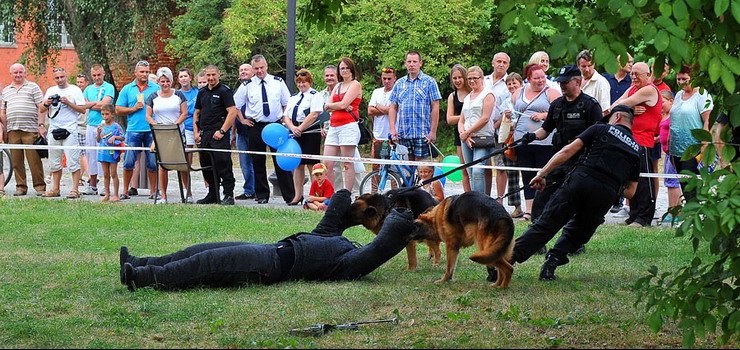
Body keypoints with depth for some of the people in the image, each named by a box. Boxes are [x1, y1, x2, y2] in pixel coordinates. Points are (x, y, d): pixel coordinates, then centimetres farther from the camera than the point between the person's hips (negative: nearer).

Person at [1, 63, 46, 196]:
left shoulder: (33, 87, 7)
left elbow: (41, 108, 1)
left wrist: (41, 125, -8)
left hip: (30, 130, -4)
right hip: (12, 130, 4)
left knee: (34, 159, -6)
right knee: (16, 161, 4)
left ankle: (40, 186, -2)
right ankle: (21, 187, 9)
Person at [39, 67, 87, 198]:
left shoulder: (75, 90, 3)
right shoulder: (50, 91, 15)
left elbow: (82, 109, -3)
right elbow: (41, 110, 14)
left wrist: (68, 102, -13)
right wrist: (46, 103, -6)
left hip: (69, 130, -5)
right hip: (53, 130, 5)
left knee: (73, 161, -8)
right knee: (54, 162, 8)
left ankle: (75, 189, -8)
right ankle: (55, 189, 15)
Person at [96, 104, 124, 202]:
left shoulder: (116, 126, -6)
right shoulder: (102, 126, 8)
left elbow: (122, 138, -4)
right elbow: (98, 140, 12)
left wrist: (115, 137, -20)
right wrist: (99, 133, -5)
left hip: (113, 152, -5)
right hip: (103, 152, 5)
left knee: (113, 174, -2)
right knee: (106, 174, 10)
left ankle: (116, 195, 3)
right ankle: (106, 194, 15)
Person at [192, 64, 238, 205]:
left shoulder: (224, 91, -3)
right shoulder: (202, 92, 17)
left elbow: (233, 112, -11)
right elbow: (196, 113, 22)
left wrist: (222, 131, -16)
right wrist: (196, 132, 10)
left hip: (219, 135, -7)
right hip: (204, 134, 7)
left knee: (223, 164, -10)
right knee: (206, 166, 9)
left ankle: (228, 195, -8)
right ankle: (212, 195, 18)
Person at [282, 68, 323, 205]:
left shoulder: (314, 96, -1)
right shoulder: (293, 98, 19)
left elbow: (314, 114, -13)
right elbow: (286, 116, 12)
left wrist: (300, 128, -15)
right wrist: (292, 128, -8)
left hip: (311, 134, -6)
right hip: (296, 135, 6)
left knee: (312, 165, -6)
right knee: (297, 165, 6)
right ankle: (298, 195, 10)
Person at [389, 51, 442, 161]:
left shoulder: (429, 82, 2)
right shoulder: (399, 83, 13)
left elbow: (435, 108, -2)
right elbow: (393, 108, 13)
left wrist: (433, 132, -8)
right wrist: (392, 129, 0)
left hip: (422, 134, -4)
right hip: (402, 134, 4)